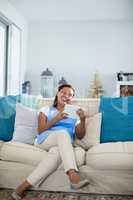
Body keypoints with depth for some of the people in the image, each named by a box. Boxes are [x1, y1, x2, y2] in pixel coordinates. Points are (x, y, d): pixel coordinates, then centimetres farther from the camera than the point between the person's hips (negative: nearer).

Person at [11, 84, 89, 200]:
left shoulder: (74, 113, 19)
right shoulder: (46, 110, 16)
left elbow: (80, 136, 10)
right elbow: (40, 131, 3)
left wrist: (83, 120, -8)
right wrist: (56, 119, -11)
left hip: (64, 145, 1)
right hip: (45, 140, -1)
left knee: (57, 152, -39)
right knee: (63, 133, -36)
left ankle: (24, 186, -35)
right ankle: (73, 175, -51)